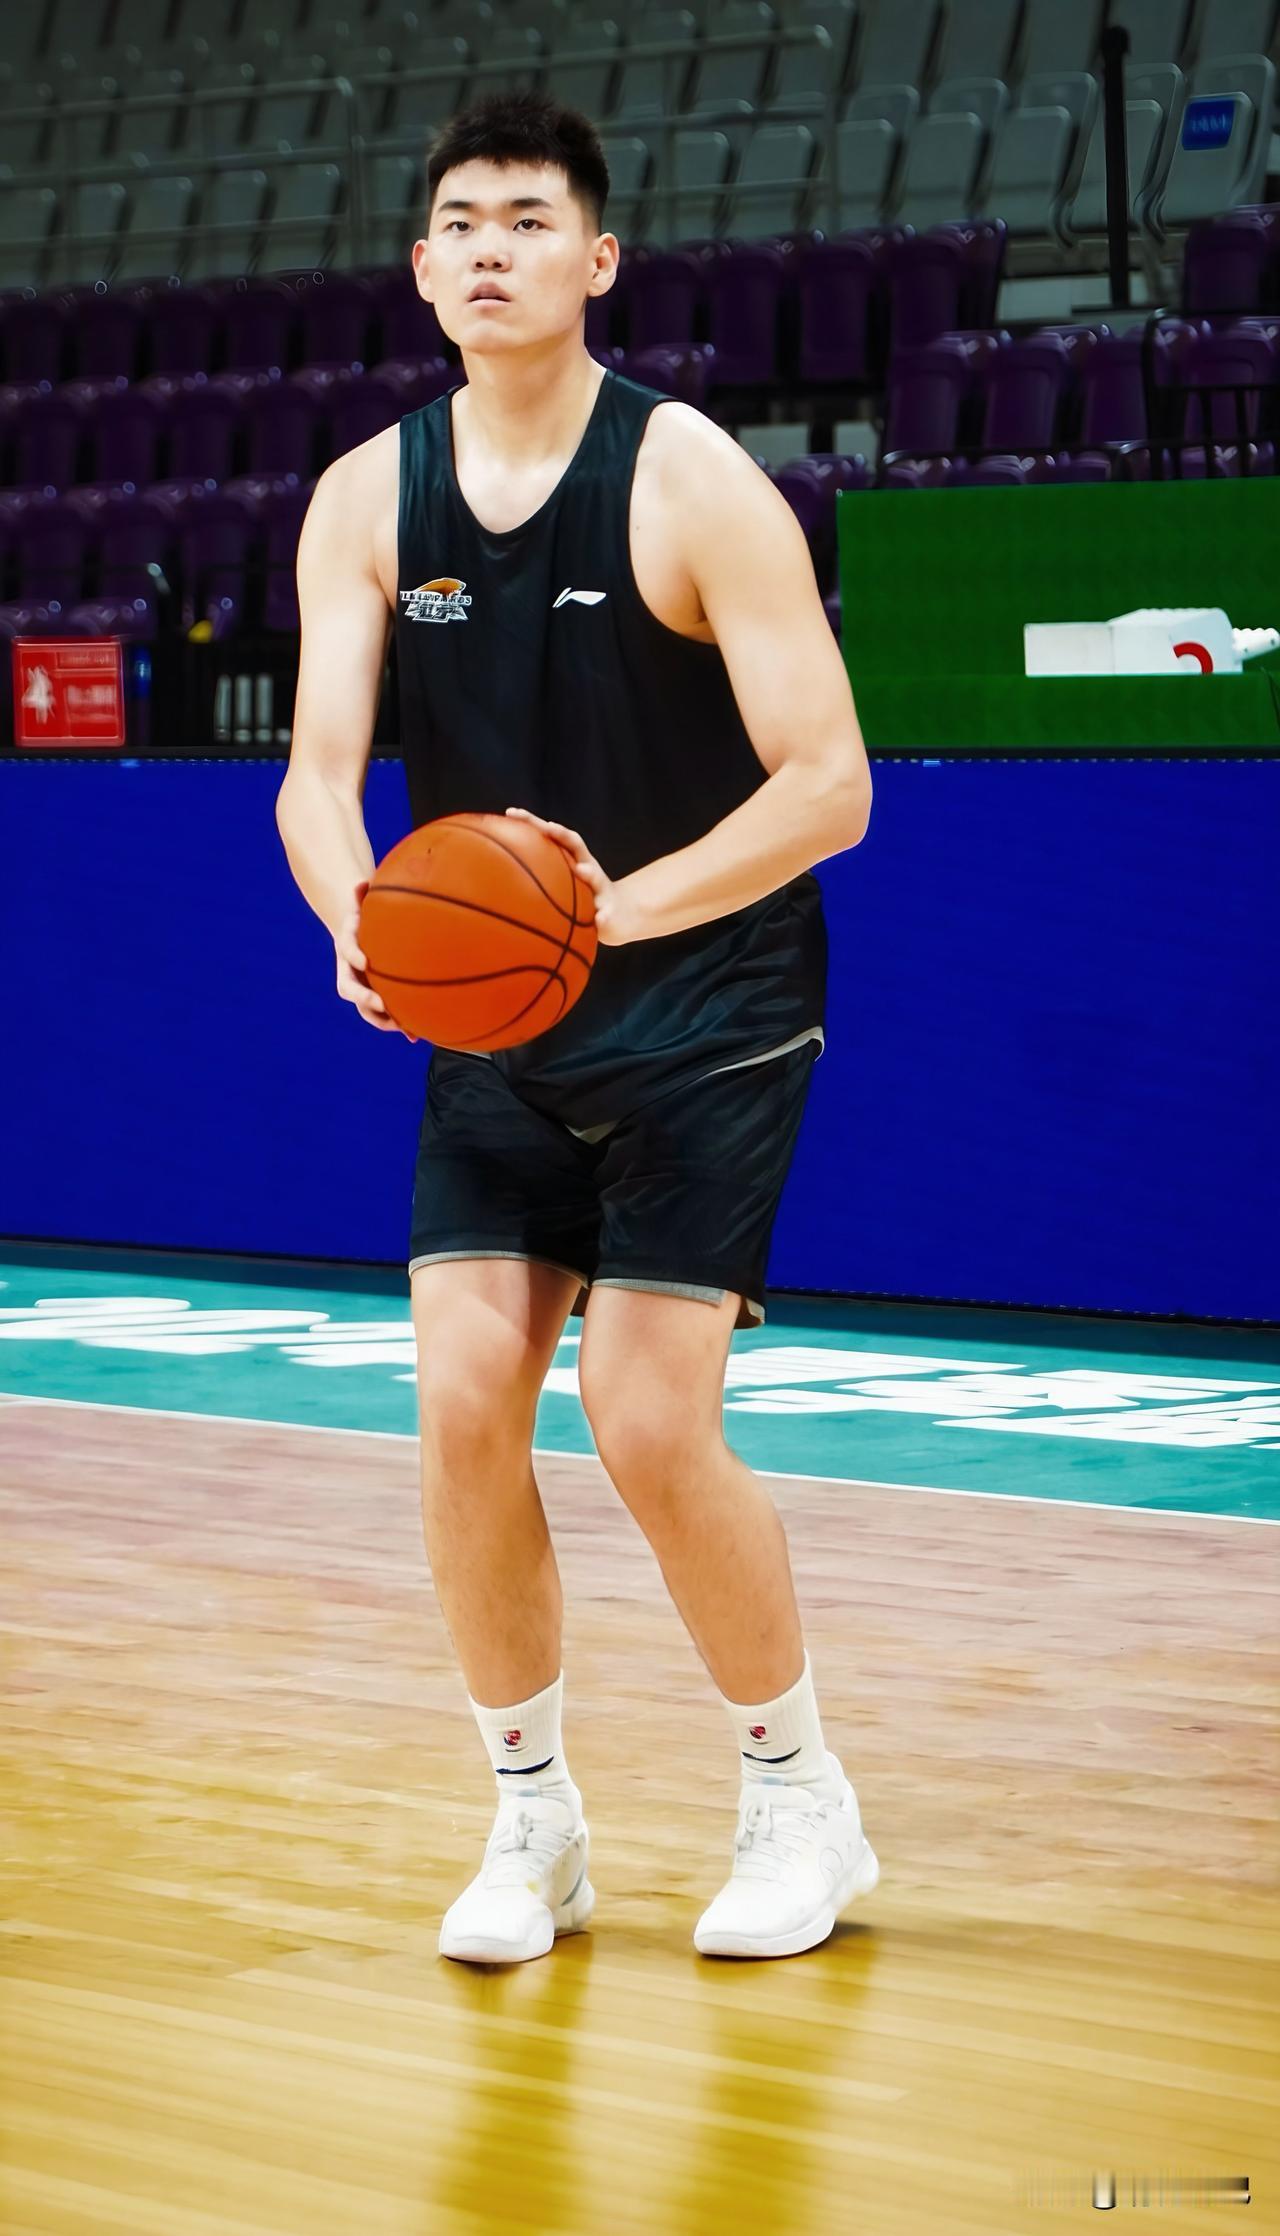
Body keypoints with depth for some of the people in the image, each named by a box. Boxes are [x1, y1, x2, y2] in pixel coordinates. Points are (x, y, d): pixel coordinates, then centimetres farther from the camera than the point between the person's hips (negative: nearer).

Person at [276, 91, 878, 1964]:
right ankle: (533, 1823, 12)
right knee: (465, 1409, -5)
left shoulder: (694, 485, -14)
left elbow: (829, 784, -18)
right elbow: (320, 770, -7)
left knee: (650, 1423, -11)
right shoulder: (369, 501, -1)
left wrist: (627, 906, -32)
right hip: (497, 1027, 4)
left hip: (707, 1021, -4)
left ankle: (800, 1793, 11)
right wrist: (359, 922, -29)